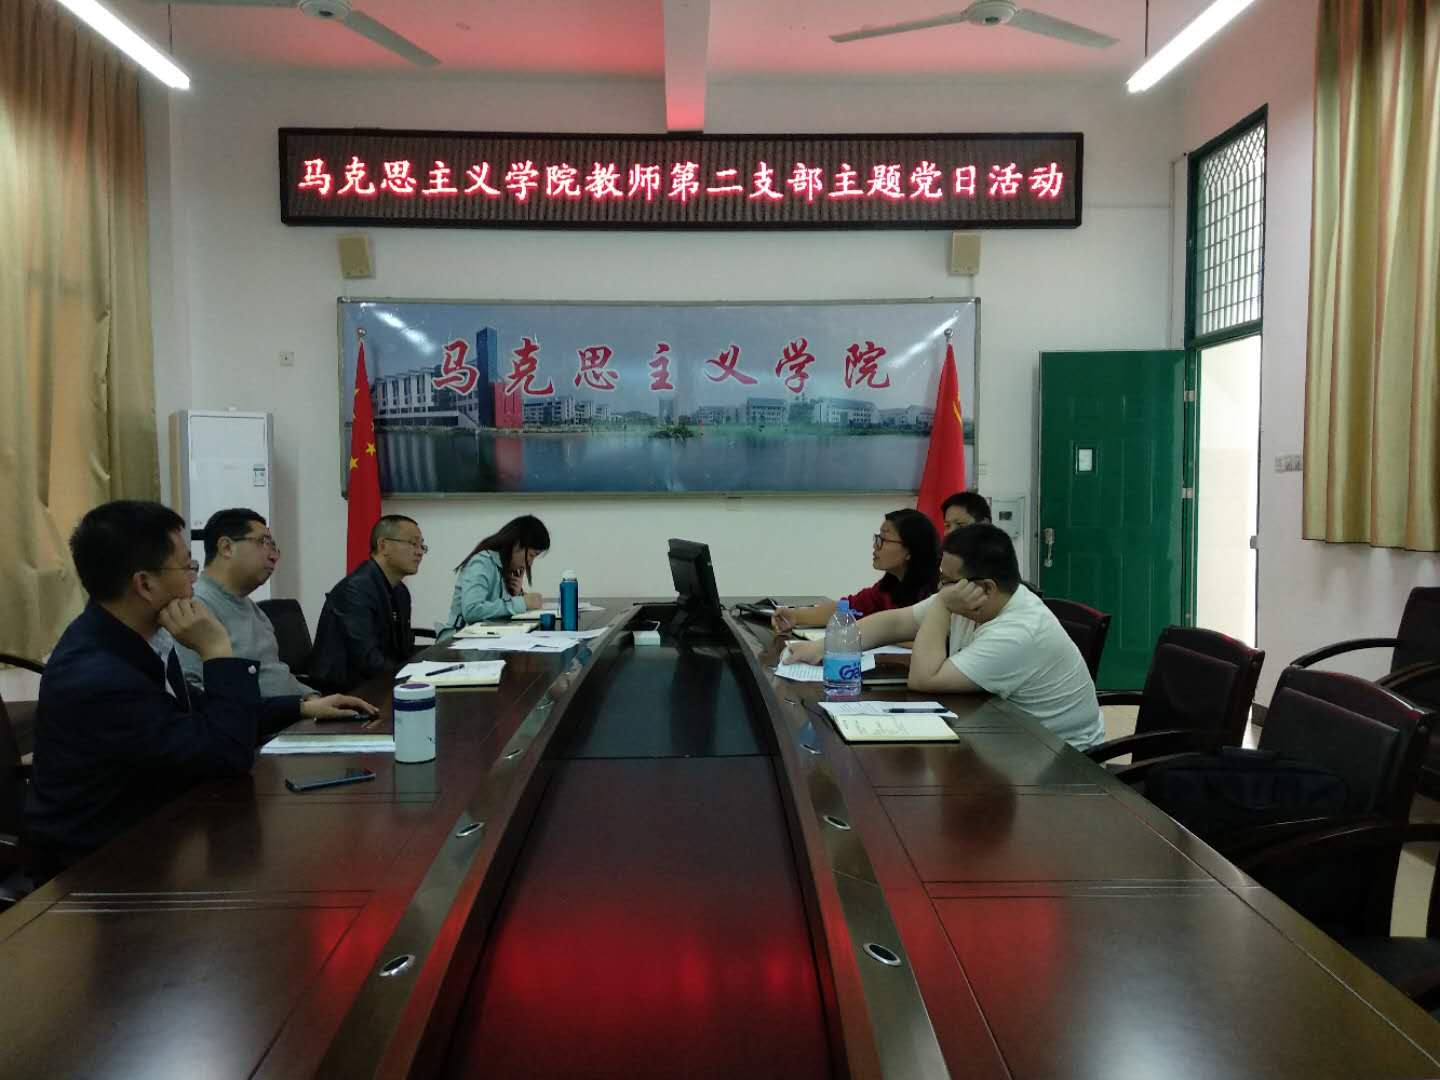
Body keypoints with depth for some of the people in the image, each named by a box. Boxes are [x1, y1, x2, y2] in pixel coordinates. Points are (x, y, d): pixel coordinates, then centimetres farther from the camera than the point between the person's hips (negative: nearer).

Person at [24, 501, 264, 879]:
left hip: (140, 829, 7)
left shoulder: (136, 635, -4)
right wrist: (216, 650, -22)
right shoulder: (96, 678, -29)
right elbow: (229, 753, -24)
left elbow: (193, 710, 11)